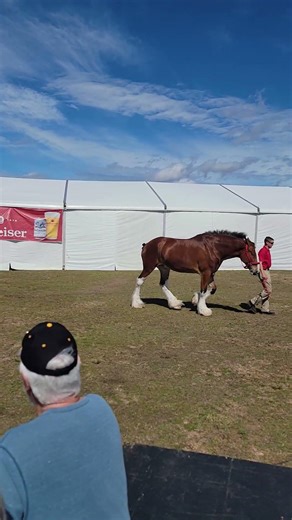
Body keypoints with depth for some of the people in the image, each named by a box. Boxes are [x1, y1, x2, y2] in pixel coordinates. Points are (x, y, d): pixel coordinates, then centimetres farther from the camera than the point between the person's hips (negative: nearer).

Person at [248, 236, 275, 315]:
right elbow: (260, 263, -21)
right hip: (263, 272, -10)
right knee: (268, 290, -11)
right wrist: (263, 274, -28)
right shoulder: (263, 251, -14)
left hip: (267, 271, 10)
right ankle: (253, 302, -4)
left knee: (267, 291, 10)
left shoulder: (267, 251, 17)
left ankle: (265, 309, 14)